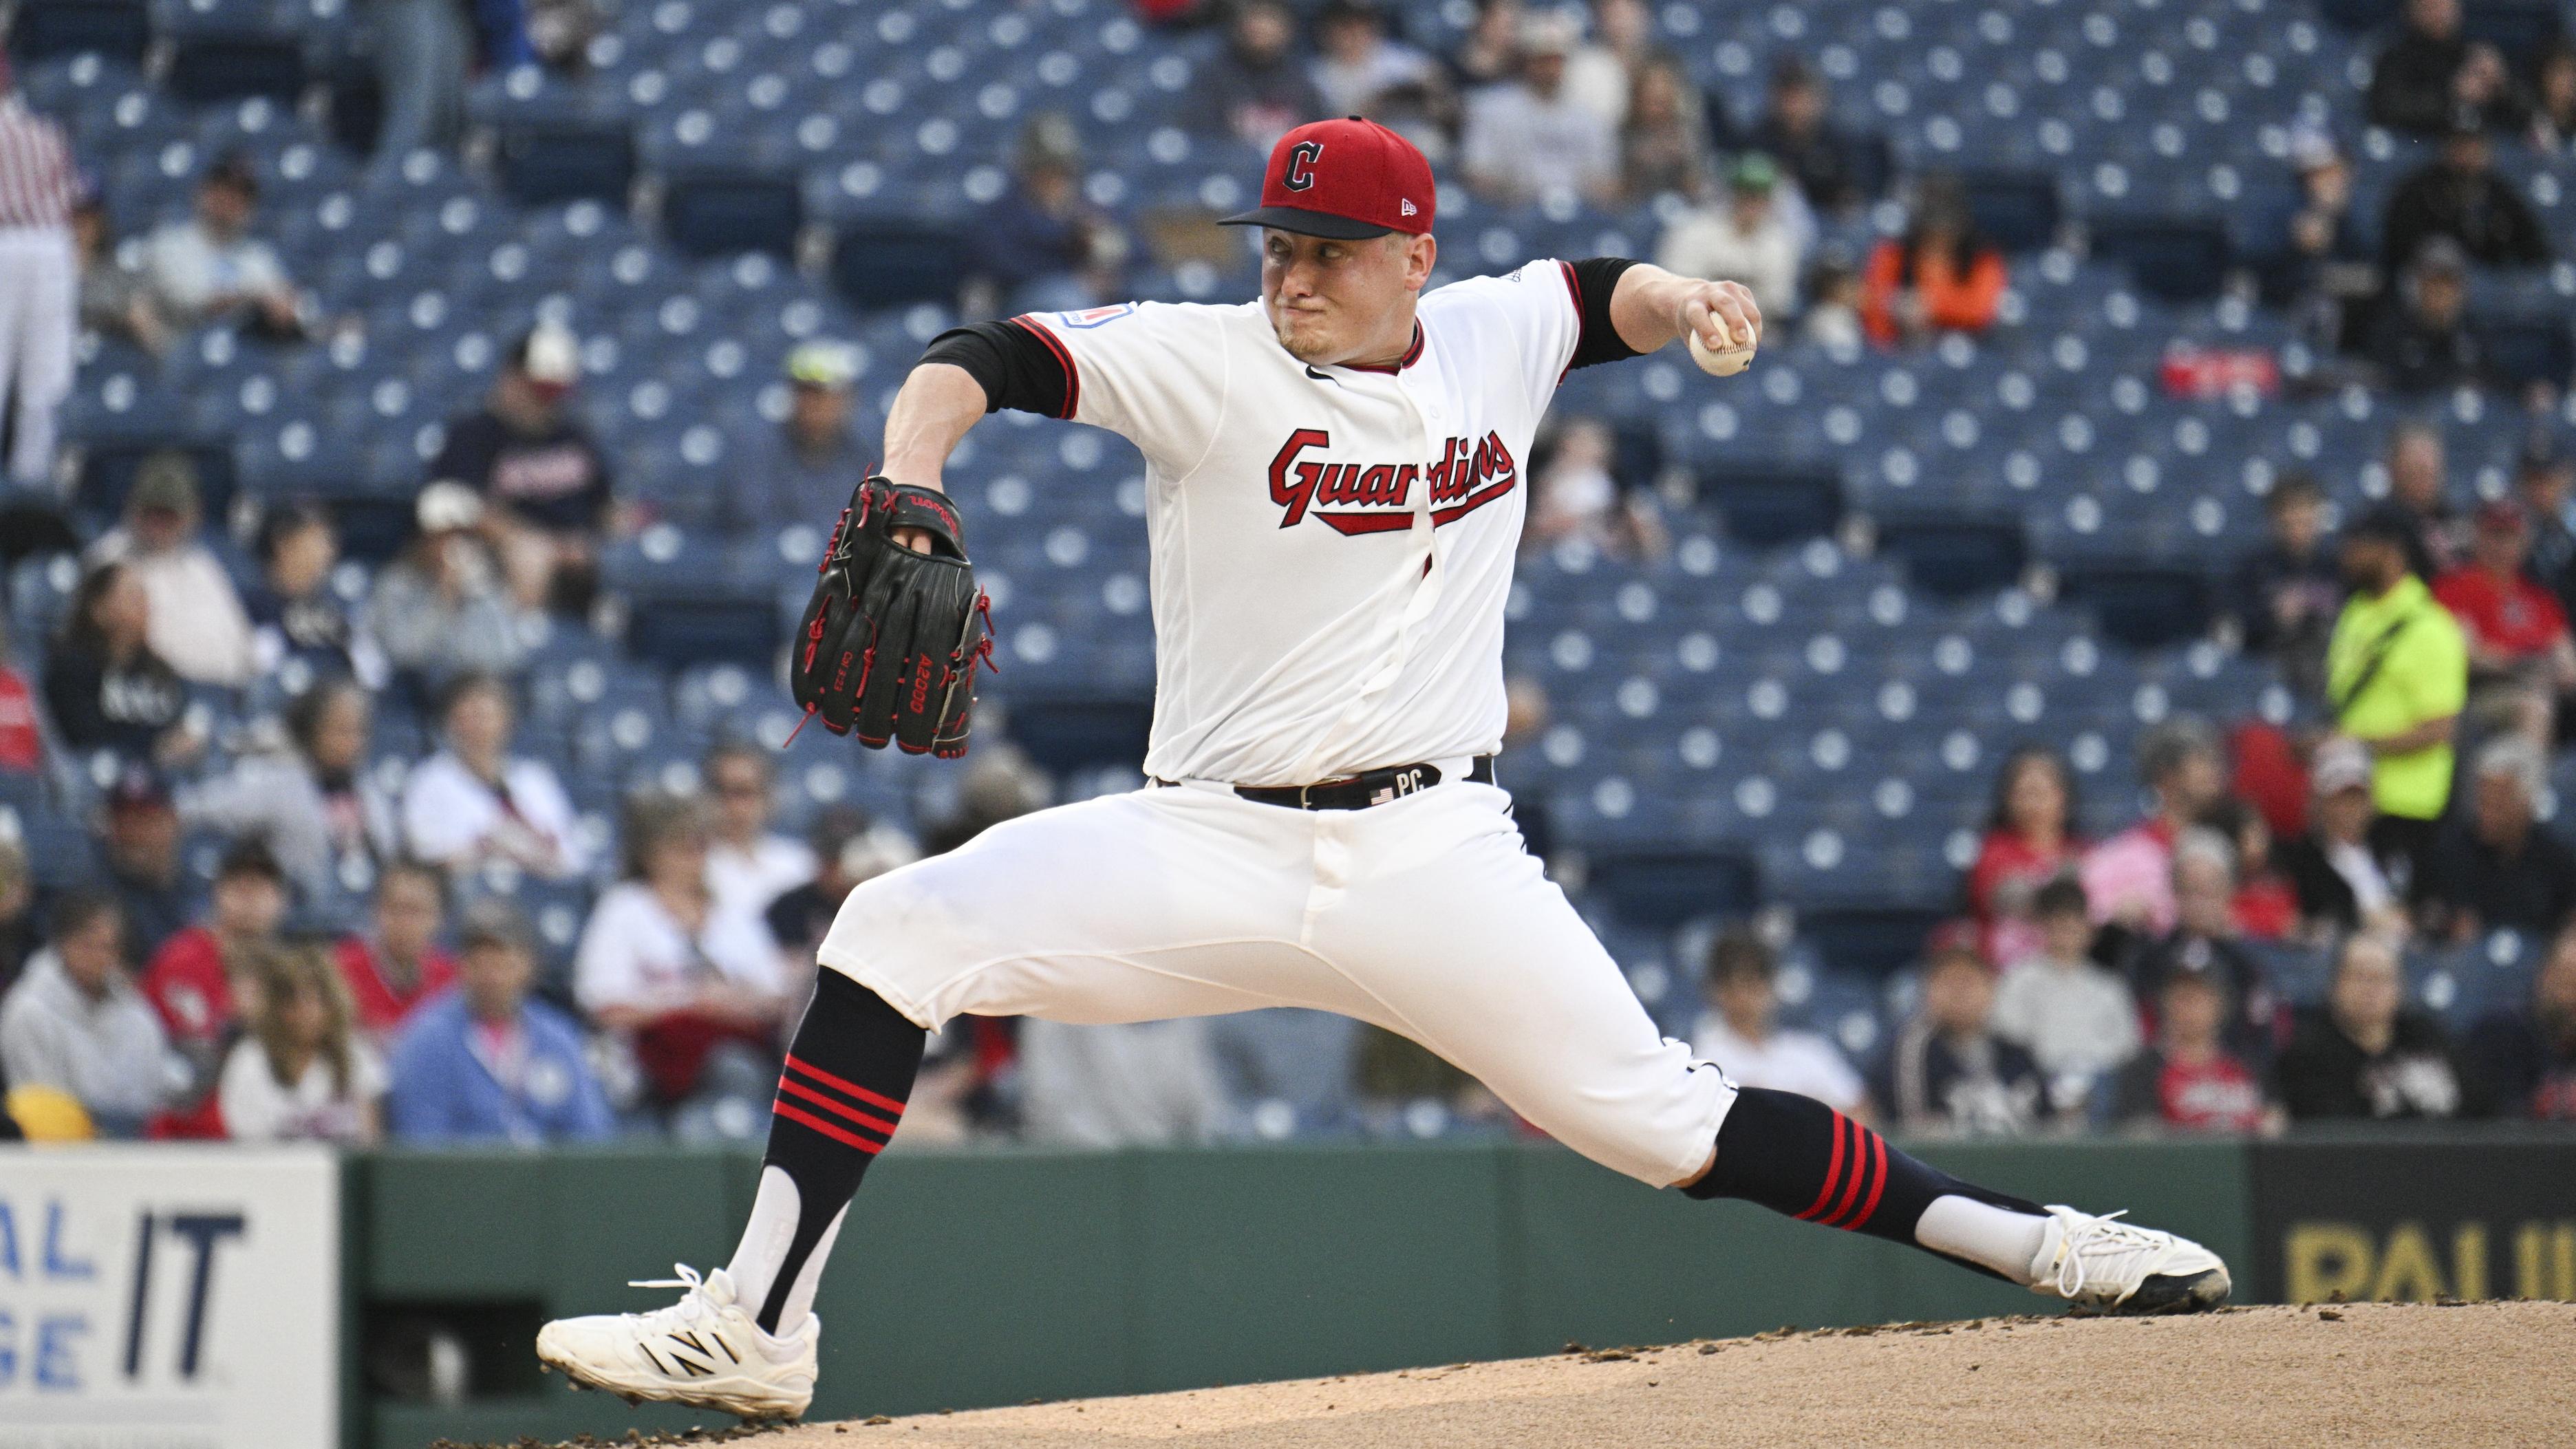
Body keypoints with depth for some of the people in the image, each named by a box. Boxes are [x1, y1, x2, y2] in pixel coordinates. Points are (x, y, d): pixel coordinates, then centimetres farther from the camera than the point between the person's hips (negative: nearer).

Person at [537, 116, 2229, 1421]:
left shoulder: (1492, 339, 6)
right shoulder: (1212, 362, -4)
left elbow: (1600, 295, 26)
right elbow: (989, 359, -14)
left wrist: (1690, 304, 3)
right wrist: (908, 479, -34)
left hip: (1435, 857, 1)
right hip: (1212, 845, 0)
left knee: (1663, 1119, -7)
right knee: (899, 932, -18)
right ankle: (759, 1330, -17)